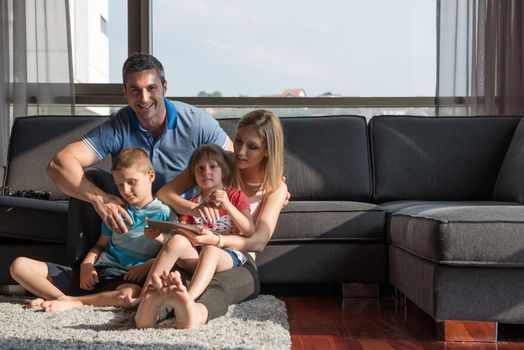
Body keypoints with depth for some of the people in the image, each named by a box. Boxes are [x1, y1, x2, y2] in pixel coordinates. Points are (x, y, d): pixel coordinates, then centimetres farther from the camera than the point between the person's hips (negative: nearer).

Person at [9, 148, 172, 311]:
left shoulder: (164, 213, 4)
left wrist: (146, 266, -16)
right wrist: (86, 265, 3)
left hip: (126, 279, -5)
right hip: (93, 273, 5)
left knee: (132, 293, -46)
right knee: (19, 265, -7)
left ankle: (72, 302, -31)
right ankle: (62, 298, -28)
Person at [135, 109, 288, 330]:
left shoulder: (276, 188, 6)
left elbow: (259, 241, -9)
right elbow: (164, 193, -1)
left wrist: (216, 240, -31)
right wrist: (194, 209, -25)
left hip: (239, 262, -1)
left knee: (219, 285, -42)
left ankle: (195, 313, -76)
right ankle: (153, 309, -73)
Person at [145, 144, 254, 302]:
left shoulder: (236, 196, 13)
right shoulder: (192, 203, 23)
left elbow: (249, 231, -2)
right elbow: (179, 234, 12)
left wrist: (227, 205, -12)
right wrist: (158, 234, -8)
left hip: (228, 254, -3)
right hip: (196, 254, 3)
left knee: (210, 250, -37)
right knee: (177, 240, -28)